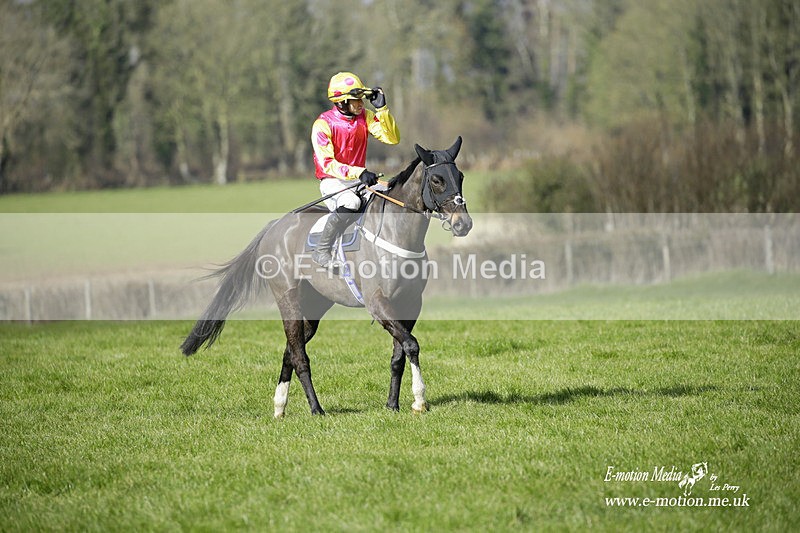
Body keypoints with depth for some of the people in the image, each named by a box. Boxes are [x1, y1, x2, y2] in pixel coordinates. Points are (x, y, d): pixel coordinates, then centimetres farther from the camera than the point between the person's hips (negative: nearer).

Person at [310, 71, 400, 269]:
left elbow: (392, 138, -1)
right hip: (332, 181, -6)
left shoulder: (364, 116, 3)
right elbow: (327, 164, -21)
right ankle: (322, 251, -24)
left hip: (360, 179, 6)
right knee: (350, 203, -36)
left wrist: (381, 108, -12)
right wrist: (358, 173, -33)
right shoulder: (323, 124, -14)